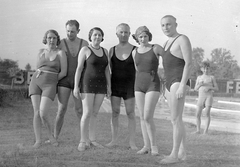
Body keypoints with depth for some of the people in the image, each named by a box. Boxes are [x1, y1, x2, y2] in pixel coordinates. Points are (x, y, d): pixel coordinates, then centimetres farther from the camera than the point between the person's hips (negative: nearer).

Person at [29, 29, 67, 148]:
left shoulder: (61, 53, 1)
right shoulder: (41, 52, 12)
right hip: (35, 83, 3)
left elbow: (63, 72, -2)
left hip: (49, 86, -3)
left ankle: (50, 134, 11)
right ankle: (38, 141, -1)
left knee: (43, 114, -15)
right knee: (36, 113, -8)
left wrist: (51, 81, 3)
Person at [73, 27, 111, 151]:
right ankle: (83, 141, -2)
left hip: (101, 85, 5)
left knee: (94, 113, 6)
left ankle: (92, 140, 11)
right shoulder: (85, 50, -5)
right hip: (87, 85, -5)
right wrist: (76, 86, -13)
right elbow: (79, 69, -8)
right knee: (87, 113, -11)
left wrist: (109, 86, 7)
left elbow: (107, 70, 12)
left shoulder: (104, 51, 11)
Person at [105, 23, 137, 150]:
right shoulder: (112, 50, 7)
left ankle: (132, 142, 4)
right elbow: (109, 69, 9)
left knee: (130, 113, -1)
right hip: (115, 84, 2)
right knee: (115, 112, 2)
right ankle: (114, 139, 9)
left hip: (130, 85, -2)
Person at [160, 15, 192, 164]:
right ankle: (182, 152, 12)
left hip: (179, 83, -10)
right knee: (177, 119, 8)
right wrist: (168, 88, 20)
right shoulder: (169, 43, 18)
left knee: (176, 119, -12)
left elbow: (189, 63, -17)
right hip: (171, 84, 10)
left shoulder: (183, 39, -10)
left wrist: (182, 86, -23)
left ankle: (174, 154, -10)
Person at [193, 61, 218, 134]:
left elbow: (217, 88, 5)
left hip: (209, 96, -3)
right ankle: (198, 130, 4)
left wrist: (209, 87, -14)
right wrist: (200, 85, -10)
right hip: (200, 97, 3)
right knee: (198, 114, -4)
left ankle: (206, 130, -7)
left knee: (207, 113, -11)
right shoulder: (199, 77, 12)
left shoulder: (212, 77, 5)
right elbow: (195, 89, 12)